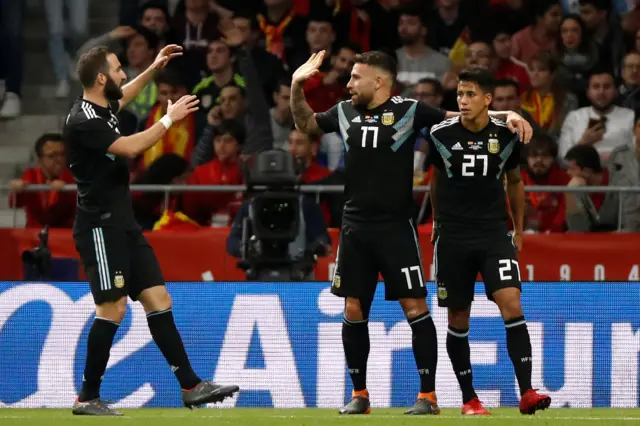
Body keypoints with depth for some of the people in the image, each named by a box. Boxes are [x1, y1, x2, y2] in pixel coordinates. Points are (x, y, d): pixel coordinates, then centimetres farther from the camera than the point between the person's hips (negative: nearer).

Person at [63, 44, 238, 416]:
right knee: (113, 309, -9)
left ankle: (191, 385, 5)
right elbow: (130, 147, -25)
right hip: (100, 227, -9)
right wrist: (170, 119, -15)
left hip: (124, 224, 9)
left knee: (159, 299, 5)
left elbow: (123, 96, 36)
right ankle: (88, 398, -1)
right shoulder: (83, 121, -18)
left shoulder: (102, 107, 10)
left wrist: (153, 69, 35)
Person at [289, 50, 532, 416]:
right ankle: (360, 394, 16)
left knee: (415, 307, -7)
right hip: (355, 227, 4)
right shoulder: (345, 112, 8)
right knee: (354, 310, 5)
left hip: (396, 227, -4)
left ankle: (428, 395, -2)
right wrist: (297, 85, 9)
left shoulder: (409, 111, -5)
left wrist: (506, 116, -16)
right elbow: (305, 124, 23)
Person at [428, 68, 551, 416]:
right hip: (453, 237, 0)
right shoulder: (442, 135, -4)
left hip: (494, 232, 0)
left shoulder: (505, 135, -2)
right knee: (458, 318, 5)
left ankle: (526, 393, -19)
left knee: (512, 305, -16)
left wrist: (519, 228, 16)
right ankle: (469, 398, 17)